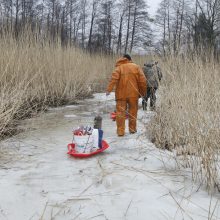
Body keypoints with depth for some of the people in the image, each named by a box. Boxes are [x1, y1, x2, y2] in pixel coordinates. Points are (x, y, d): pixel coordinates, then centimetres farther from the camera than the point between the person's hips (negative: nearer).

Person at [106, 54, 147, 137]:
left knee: (120, 112, 3)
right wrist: (142, 92, 10)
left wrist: (109, 89, -19)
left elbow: (114, 78, -14)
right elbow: (142, 81, 0)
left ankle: (120, 131, -1)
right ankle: (132, 129, 22)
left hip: (121, 94, -1)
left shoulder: (119, 67, 2)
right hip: (133, 94, 1)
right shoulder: (136, 67, 5)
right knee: (133, 111, 13)